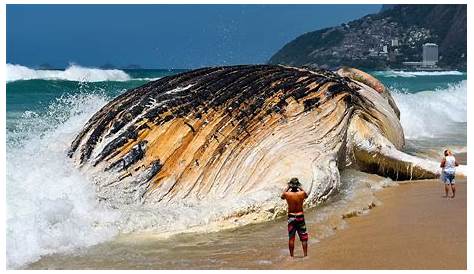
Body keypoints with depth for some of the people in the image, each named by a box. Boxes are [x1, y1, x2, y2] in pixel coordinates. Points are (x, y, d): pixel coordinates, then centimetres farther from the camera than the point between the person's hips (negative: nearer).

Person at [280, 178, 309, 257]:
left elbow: (282, 196, 14)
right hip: (300, 216, 0)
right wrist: (300, 188, 18)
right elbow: (306, 195, 15)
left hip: (291, 217, 0)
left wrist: (287, 188, 17)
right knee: (304, 238, 8)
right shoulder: (302, 194, -11)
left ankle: (291, 256, 11)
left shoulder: (287, 194, -12)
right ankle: (305, 255, 9)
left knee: (291, 238, 7)